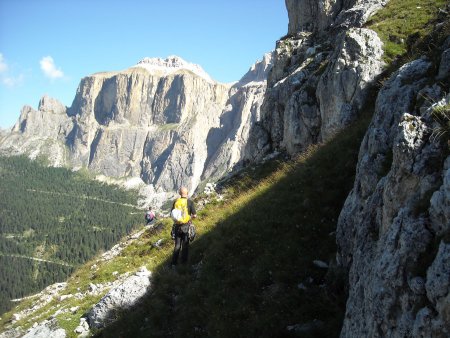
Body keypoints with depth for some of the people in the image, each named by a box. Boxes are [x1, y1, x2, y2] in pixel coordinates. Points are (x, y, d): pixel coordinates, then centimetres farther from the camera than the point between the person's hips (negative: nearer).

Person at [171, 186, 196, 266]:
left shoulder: (176, 201, -2)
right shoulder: (190, 202, -10)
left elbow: (172, 214, 5)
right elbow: (194, 215, -10)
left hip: (177, 226, 2)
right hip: (186, 226, -2)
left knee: (177, 245, 14)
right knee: (185, 245, 10)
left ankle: (174, 262, 14)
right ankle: (183, 262, 15)